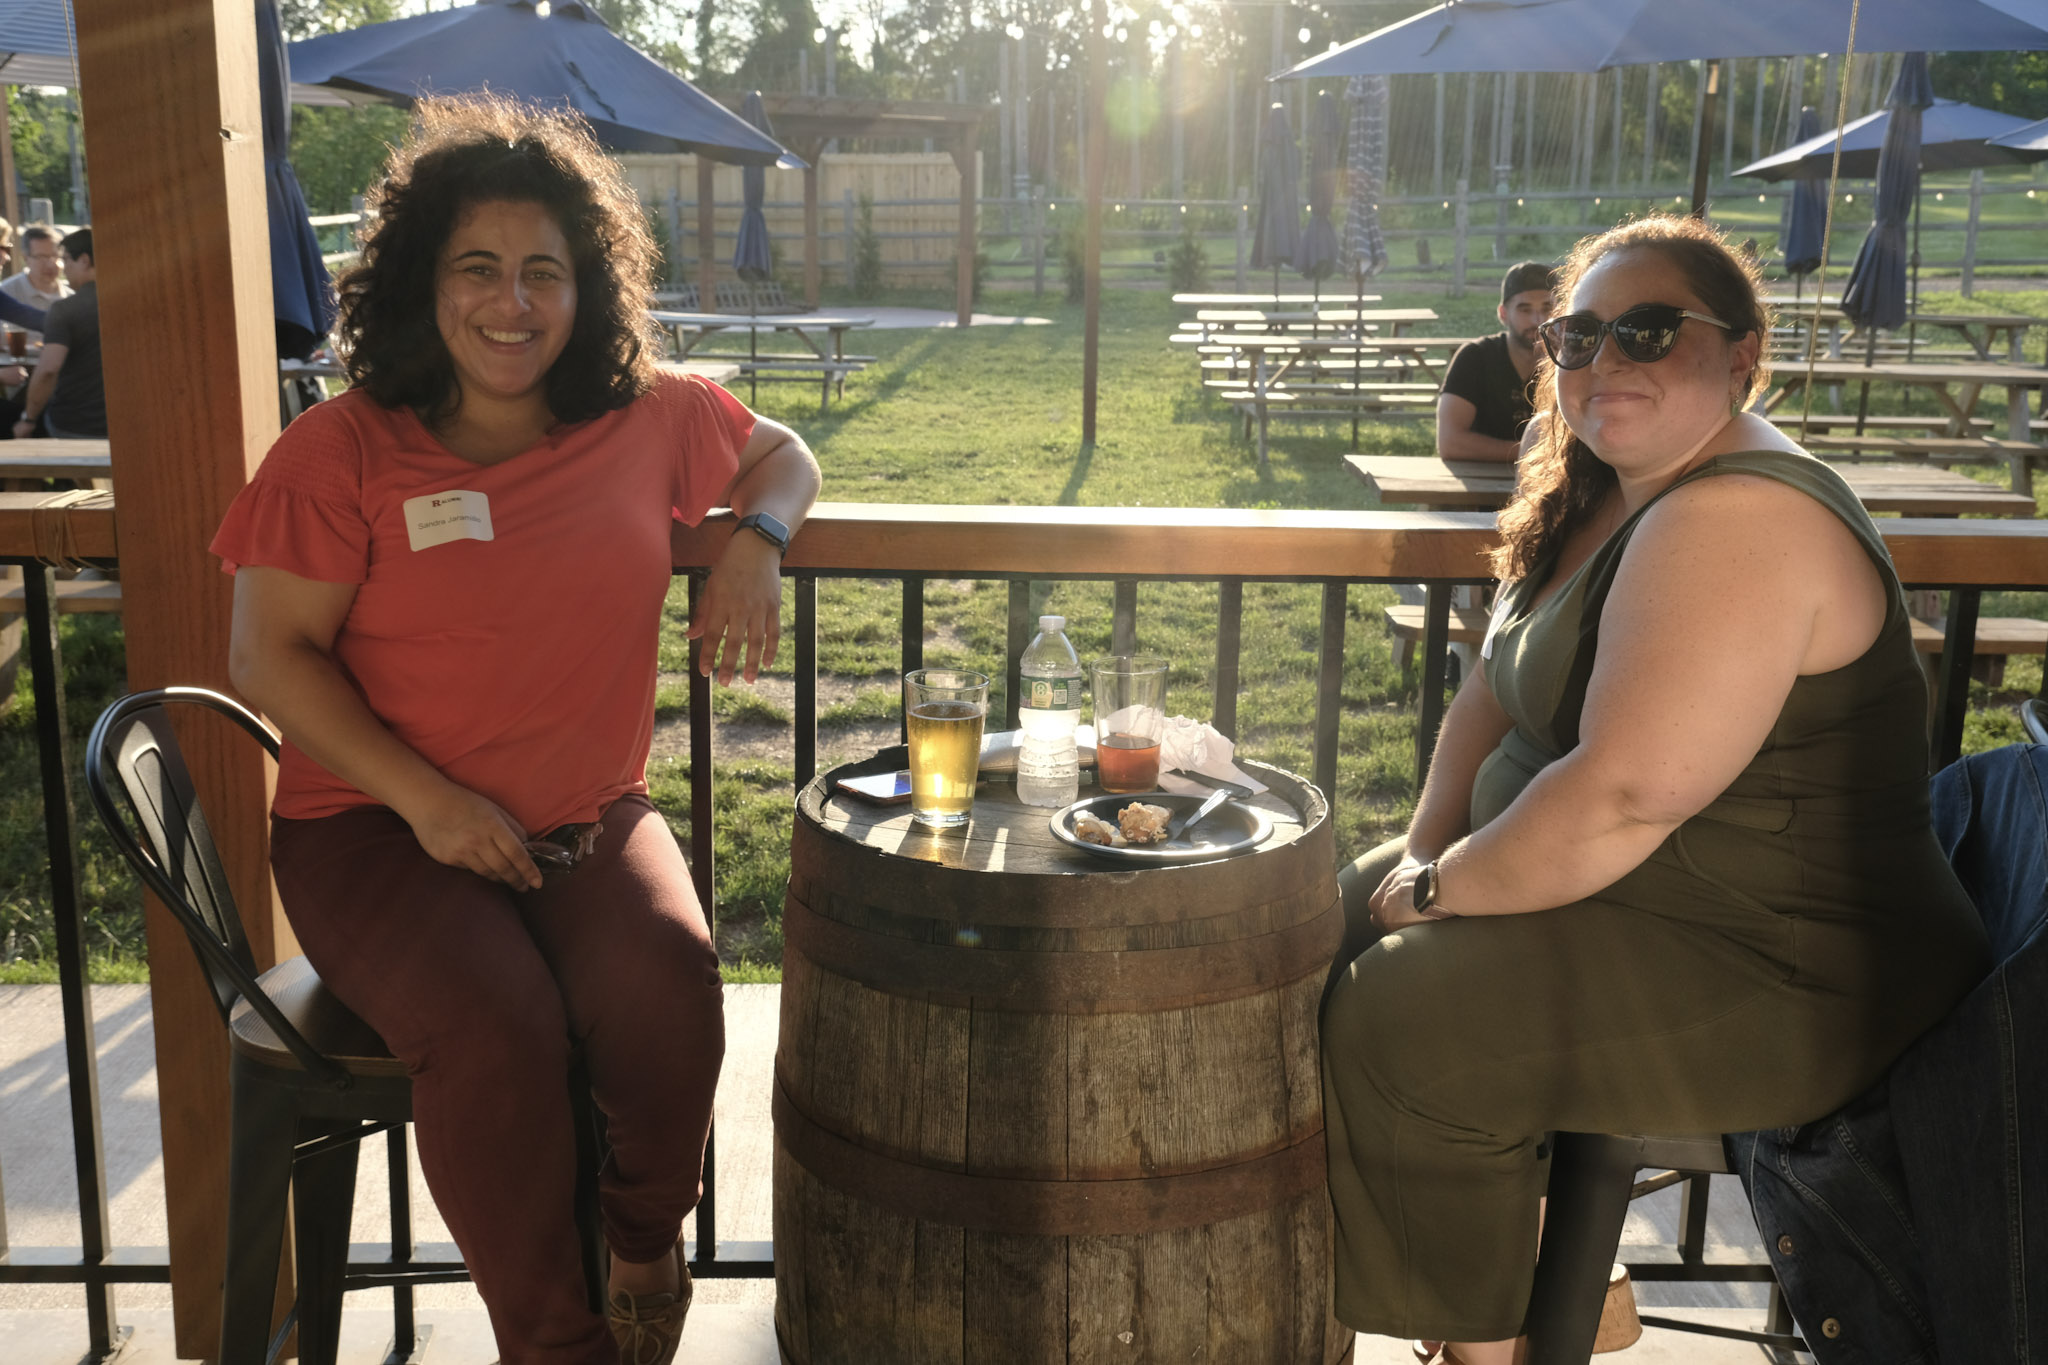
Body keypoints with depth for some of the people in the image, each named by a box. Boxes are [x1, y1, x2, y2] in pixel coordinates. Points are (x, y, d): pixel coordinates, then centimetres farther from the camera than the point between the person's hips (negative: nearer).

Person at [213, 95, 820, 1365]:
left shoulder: (649, 416, 5)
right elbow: (271, 654, -4)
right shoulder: (341, 451, -4)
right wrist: (427, 798, -16)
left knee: (671, 989, -29)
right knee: (494, 1023, -31)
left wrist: (755, 544, -1)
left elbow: (781, 454, 23)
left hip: (592, 817, 2)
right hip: (375, 824, -2)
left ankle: (646, 1256, -1)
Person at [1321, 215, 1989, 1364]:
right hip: (1600, 891, 11)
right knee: (1347, 919, 12)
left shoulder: (1736, 524, -25)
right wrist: (1425, 857, -3)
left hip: (1788, 986, -10)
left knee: (1394, 1023, -20)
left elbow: (1623, 797, -32)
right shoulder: (1605, 500, 8)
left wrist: (1439, 888, -17)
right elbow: (1497, 692, 11)